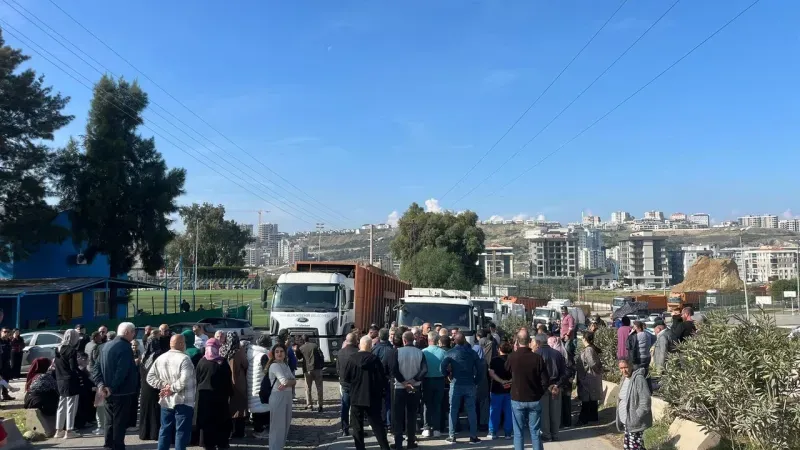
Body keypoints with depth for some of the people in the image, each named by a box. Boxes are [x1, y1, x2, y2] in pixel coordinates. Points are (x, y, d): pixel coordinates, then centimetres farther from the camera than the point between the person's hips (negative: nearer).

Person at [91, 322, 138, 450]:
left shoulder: (106, 346, 10)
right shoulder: (125, 347, -18)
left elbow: (96, 368, 7)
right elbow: (121, 372, -27)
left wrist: (100, 384, -4)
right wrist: (112, 388, -18)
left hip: (110, 392, 8)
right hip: (122, 392, -8)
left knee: (110, 420, 18)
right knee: (120, 422, 0)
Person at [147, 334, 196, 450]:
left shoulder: (160, 358, 7)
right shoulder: (184, 358, -15)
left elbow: (150, 377, 6)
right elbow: (184, 380, -26)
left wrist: (164, 385, -1)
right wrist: (172, 389, -13)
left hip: (166, 401, 6)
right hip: (182, 401, -6)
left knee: (165, 431, 15)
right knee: (181, 432, 2)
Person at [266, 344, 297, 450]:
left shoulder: (286, 365, 13)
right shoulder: (274, 365, -12)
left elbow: (294, 381, 3)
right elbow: (284, 381, -23)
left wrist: (287, 384, -15)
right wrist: (291, 382, -4)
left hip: (287, 396, 8)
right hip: (277, 397, -8)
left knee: (286, 424, 17)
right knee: (278, 425, -2)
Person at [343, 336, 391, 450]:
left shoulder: (352, 359, -7)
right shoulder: (375, 359, -10)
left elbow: (345, 377, -1)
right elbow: (382, 378, -8)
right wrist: (381, 391, 10)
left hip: (356, 397, 1)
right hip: (372, 397, -1)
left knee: (357, 426, 11)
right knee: (377, 425, 5)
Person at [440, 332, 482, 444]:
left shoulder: (450, 353, -5)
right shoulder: (472, 353, 1)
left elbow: (443, 368, -11)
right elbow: (479, 370, -1)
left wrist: (449, 373, 7)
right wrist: (476, 382, 9)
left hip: (456, 385, -1)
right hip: (470, 385, 1)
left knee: (453, 411, 7)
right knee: (471, 411, 7)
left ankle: (452, 436, 9)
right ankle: (473, 436, 8)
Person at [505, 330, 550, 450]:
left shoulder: (512, 357, -11)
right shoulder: (537, 358, -11)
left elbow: (506, 371, 10)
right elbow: (545, 380, -9)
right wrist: (539, 392, 9)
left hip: (517, 399, 0)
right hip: (534, 400, 1)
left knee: (518, 433, 7)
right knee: (535, 432, 10)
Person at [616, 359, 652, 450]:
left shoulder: (638, 379, -19)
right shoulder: (625, 378, 9)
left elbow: (645, 403, -22)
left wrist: (635, 418, -23)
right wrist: (621, 418, 13)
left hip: (635, 422, -9)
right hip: (626, 421, 9)